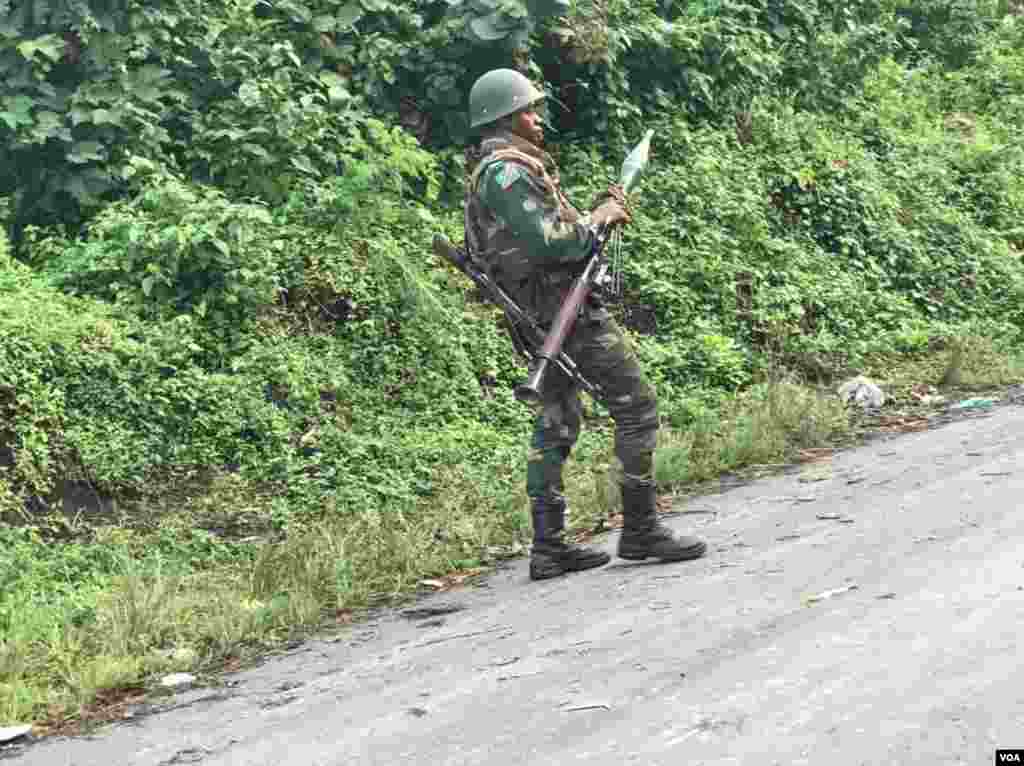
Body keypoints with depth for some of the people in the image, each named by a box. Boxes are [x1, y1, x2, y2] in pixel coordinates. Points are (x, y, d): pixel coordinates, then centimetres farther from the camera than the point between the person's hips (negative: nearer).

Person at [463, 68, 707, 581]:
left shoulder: (494, 173, 19)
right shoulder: (507, 172, -15)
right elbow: (548, 242, -24)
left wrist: (596, 214, 10)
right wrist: (597, 220, -9)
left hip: (544, 320, 11)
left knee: (556, 425, 11)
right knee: (636, 409, -5)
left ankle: (548, 546, 11)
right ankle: (640, 530, -1)